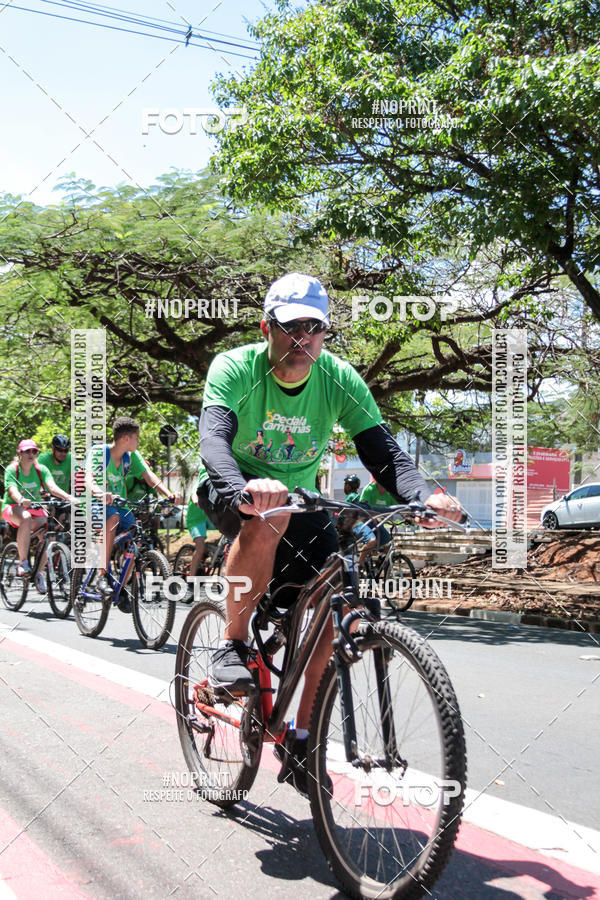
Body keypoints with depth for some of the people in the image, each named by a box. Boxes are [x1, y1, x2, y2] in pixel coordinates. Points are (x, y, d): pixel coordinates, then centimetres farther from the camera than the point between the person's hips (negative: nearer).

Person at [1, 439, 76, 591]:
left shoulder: (41, 469, 1)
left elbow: (52, 487, -14)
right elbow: (12, 490, -23)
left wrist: (69, 497, -34)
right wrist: (21, 500, -47)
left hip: (35, 509, 3)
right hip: (13, 508, -3)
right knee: (26, 518, -39)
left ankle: (39, 572, -1)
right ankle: (23, 562, -28)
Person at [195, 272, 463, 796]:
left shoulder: (341, 380, -15)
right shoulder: (235, 368, -23)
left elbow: (382, 450, -22)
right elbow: (214, 438, -38)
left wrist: (423, 495, -43)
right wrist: (246, 488, -60)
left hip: (298, 496, 3)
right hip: (235, 491, -3)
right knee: (269, 518, -39)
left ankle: (301, 740, 3)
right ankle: (233, 645, -20)